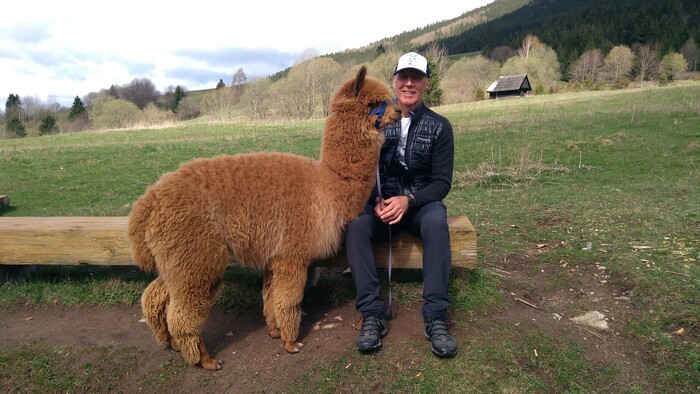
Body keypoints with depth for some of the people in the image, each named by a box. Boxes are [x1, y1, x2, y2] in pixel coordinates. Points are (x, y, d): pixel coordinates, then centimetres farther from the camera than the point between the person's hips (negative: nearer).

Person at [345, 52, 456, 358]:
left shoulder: (439, 126, -1)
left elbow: (442, 182, -5)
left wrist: (409, 200, -23)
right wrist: (377, 201, -18)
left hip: (421, 202, -1)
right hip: (380, 202, 1)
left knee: (436, 222, -36)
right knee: (355, 223, -30)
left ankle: (436, 317, -31)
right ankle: (372, 314, -28)